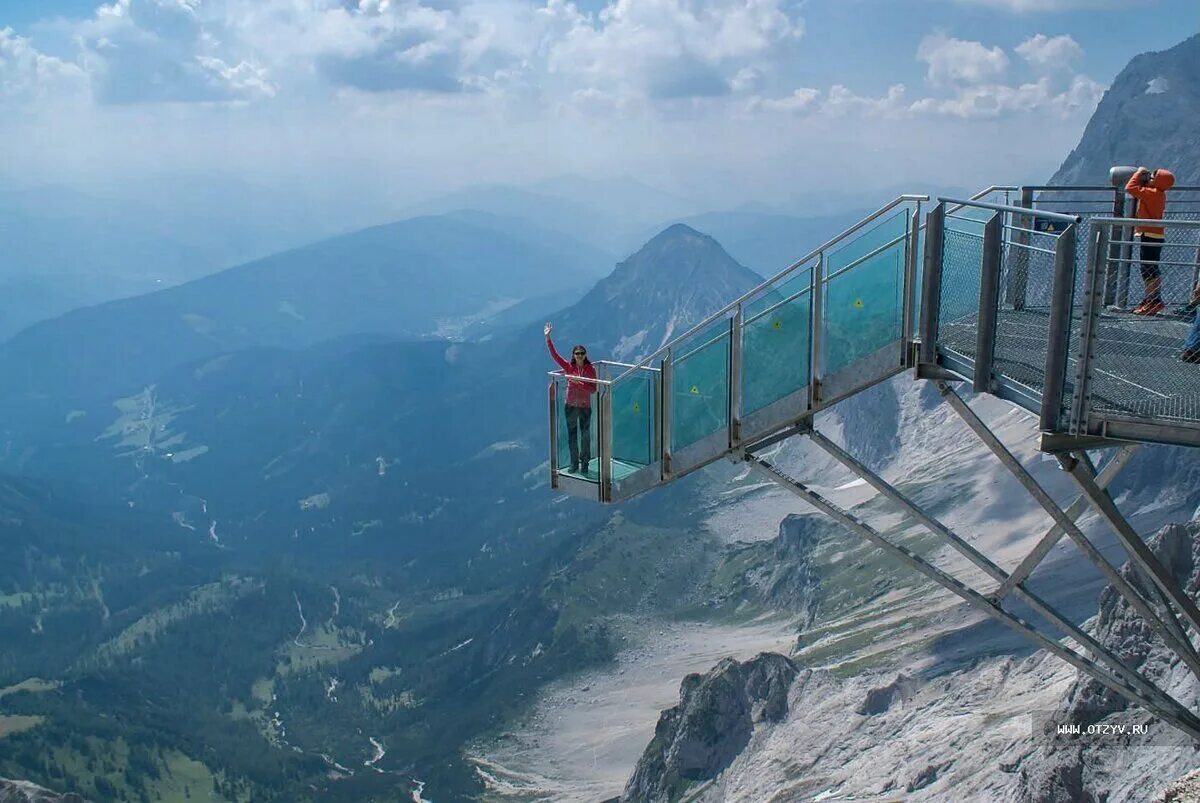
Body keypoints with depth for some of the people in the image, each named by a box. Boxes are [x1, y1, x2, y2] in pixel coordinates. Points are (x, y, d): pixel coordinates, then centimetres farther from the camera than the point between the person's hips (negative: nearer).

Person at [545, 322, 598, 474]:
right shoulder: (569, 367, -4)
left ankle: (585, 463, 23)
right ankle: (574, 463, 24)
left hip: (585, 406, -2)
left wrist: (580, 383, -23)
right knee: (572, 435, 11)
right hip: (571, 406, 2)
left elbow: (593, 389, -9)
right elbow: (554, 355, -11)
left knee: (585, 436, 8)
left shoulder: (590, 369, -7)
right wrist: (548, 338, -19)